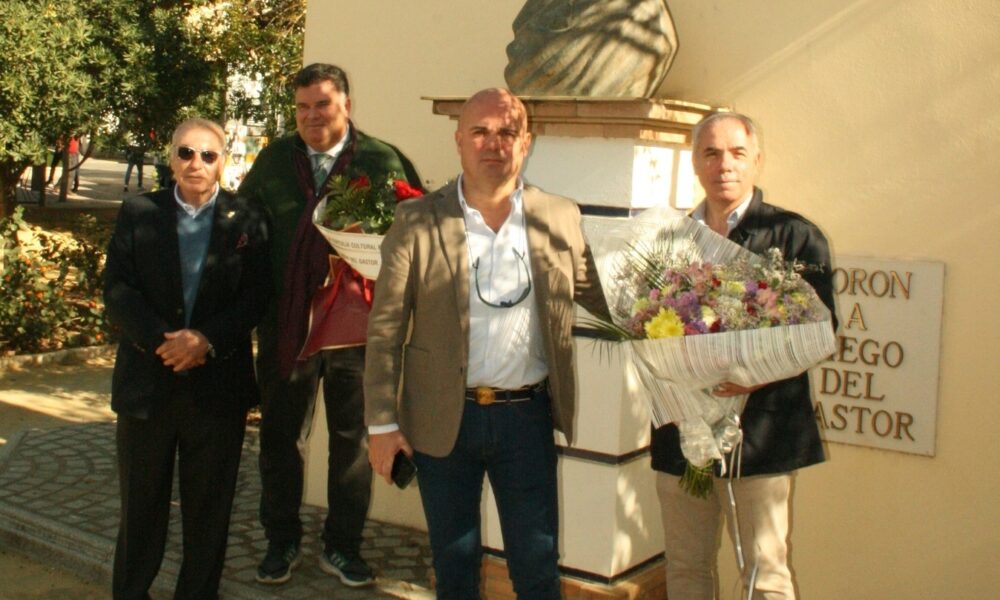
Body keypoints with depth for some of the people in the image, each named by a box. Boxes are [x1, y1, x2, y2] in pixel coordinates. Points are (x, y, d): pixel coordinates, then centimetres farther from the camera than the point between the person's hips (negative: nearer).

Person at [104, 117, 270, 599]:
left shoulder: (246, 220, 3)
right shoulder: (138, 213, 6)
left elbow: (256, 296, -4)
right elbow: (117, 289, -3)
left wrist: (206, 339, -18)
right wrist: (161, 340, -17)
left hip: (218, 383, -1)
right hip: (147, 378, 1)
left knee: (209, 504, 8)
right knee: (140, 501, 11)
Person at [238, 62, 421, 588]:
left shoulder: (385, 162, -4)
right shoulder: (273, 161, 6)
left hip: (356, 324, -2)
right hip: (285, 324, 2)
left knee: (352, 438, 10)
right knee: (281, 436, 11)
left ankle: (341, 547, 25)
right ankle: (281, 542, 28)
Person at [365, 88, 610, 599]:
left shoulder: (560, 219, 2)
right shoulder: (416, 221, -4)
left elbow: (601, 297, 10)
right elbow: (385, 328, -4)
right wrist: (381, 423, -6)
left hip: (527, 417, 1)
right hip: (442, 420, -1)